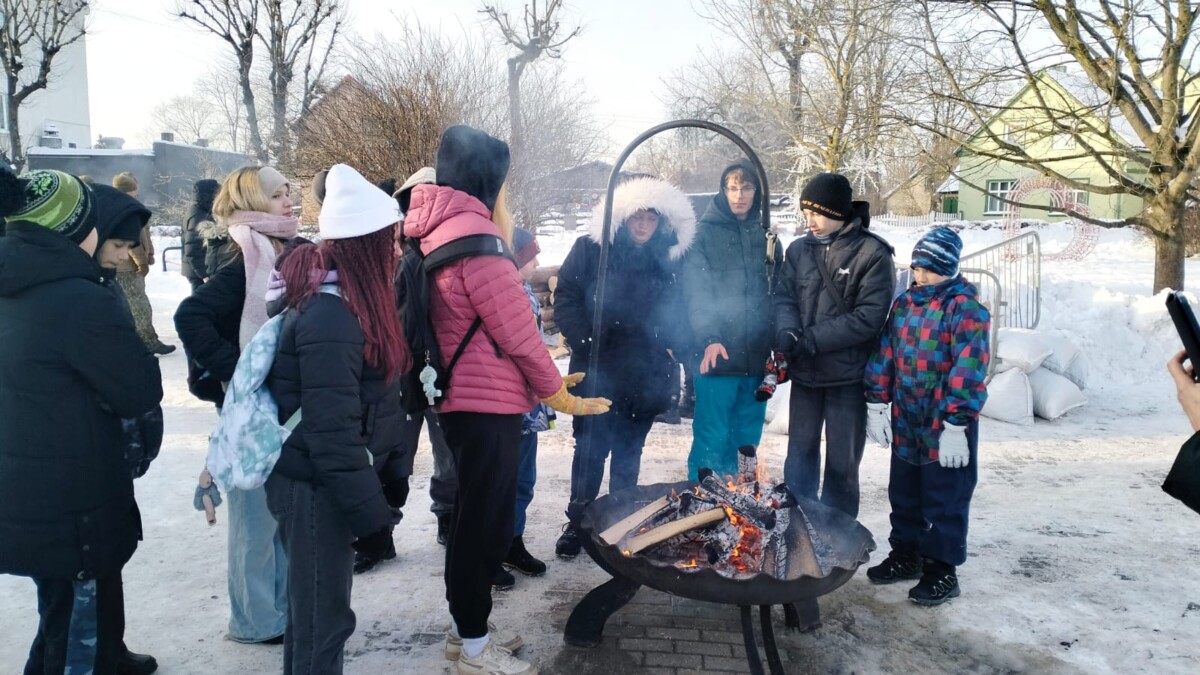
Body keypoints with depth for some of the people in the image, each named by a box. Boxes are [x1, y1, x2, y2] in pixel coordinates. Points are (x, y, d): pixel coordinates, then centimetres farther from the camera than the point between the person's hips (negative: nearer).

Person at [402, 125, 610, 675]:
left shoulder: (440, 232, 12)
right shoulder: (472, 234, -19)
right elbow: (516, 332, -17)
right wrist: (559, 395, -7)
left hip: (464, 398, 10)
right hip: (487, 402, -10)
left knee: (476, 518, 20)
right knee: (485, 521, 2)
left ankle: (466, 625, 34)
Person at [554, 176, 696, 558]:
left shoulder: (666, 261, 7)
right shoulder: (591, 249, -2)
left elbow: (677, 313, 14)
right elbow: (566, 300, -5)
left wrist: (673, 347, -1)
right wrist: (584, 342, -15)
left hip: (644, 375, 3)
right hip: (597, 371, -3)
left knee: (628, 452, 13)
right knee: (591, 448, 2)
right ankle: (577, 523, 18)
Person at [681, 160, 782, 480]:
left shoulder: (766, 237, 14)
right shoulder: (705, 234, -1)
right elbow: (695, 293, -9)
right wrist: (708, 339, -22)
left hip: (757, 358, 5)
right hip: (718, 355, -5)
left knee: (746, 438, 12)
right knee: (711, 438, -4)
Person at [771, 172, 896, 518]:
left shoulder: (872, 254, -9)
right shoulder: (799, 249, 6)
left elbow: (870, 316, -16)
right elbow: (783, 297, 2)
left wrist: (813, 339, -20)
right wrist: (787, 331, -20)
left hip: (848, 374, -4)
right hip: (804, 371, 4)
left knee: (842, 463, 8)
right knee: (800, 454, 15)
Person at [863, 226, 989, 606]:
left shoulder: (965, 309, -13)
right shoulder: (905, 304, 8)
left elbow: (968, 371, -19)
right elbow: (885, 354, 11)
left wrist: (956, 426, -22)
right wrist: (877, 405, 8)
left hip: (945, 427, -7)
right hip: (906, 423, 7)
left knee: (944, 501, 5)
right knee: (904, 493, 18)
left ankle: (942, 571, 19)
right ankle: (905, 555, 35)